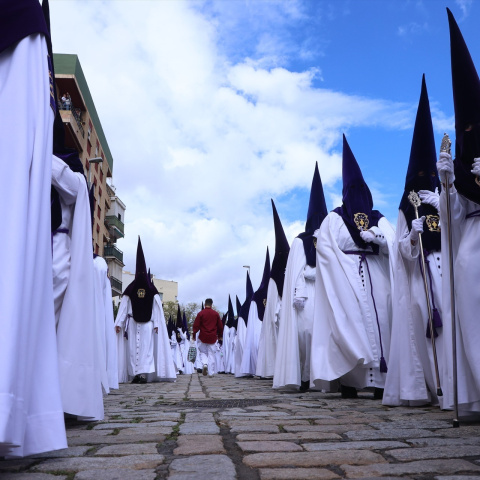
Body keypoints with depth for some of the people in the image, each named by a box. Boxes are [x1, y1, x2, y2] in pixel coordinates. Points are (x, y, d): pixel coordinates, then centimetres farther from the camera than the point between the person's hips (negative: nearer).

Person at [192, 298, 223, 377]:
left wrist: (194, 335, 7)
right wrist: (219, 336, 20)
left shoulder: (200, 313, -5)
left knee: (202, 352, 16)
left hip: (203, 337, -1)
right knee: (211, 354, 6)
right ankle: (211, 372, 5)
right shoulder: (216, 314, 2)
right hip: (213, 337, 1)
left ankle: (204, 363, -11)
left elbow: (196, 325, -6)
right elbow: (220, 326, 8)